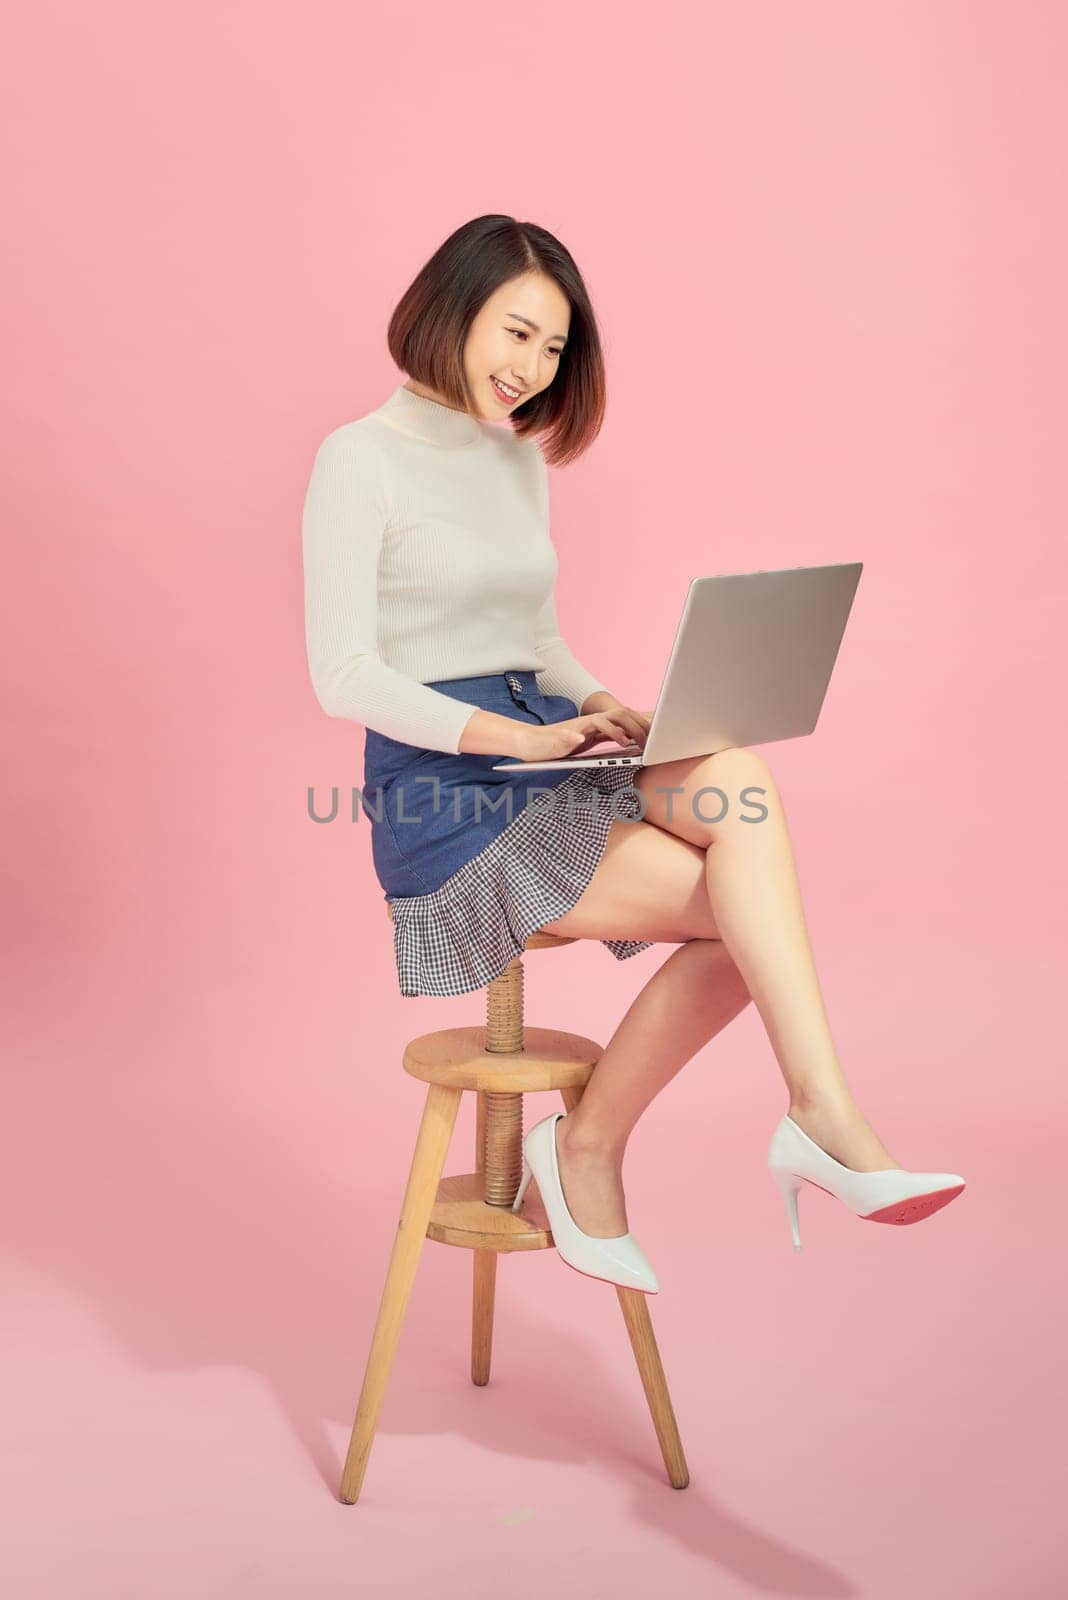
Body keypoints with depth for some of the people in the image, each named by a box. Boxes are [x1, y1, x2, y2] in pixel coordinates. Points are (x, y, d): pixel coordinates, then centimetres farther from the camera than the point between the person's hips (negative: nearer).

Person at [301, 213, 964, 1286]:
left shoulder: (520, 458, 19)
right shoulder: (362, 459, -4)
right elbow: (345, 677, -11)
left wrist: (592, 705, 0)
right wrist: (517, 736, -20)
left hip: (543, 751, 7)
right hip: (440, 790, -7)